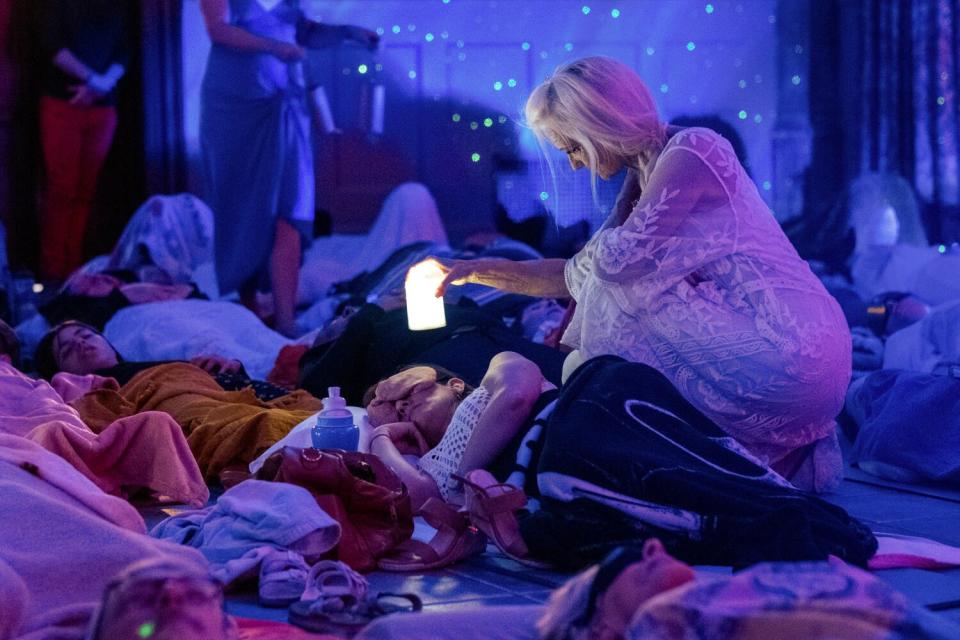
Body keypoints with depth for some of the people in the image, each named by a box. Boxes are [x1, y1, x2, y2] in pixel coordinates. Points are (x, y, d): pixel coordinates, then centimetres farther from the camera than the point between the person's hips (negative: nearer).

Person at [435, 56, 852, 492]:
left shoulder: (690, 151, -11)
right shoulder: (644, 180, 16)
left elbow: (616, 258, -21)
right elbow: (578, 276, 21)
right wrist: (476, 271, 20)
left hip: (789, 359, -9)